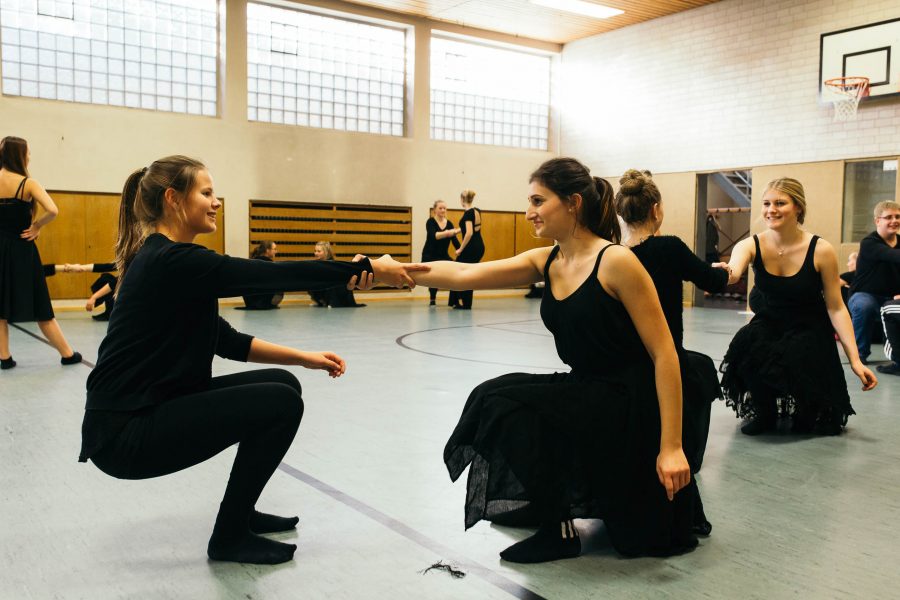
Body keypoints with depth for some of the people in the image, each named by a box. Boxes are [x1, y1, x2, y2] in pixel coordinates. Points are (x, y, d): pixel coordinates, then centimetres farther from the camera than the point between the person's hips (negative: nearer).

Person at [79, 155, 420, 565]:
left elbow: (226, 341, 12)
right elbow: (274, 275, -22)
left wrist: (304, 357, 5)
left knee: (283, 384, 9)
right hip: (124, 431, -9)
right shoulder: (174, 261, -20)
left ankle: (240, 512, 22)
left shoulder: (165, 259, 11)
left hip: (152, 408, 10)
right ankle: (231, 536, 1)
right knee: (282, 404, -15)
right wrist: (368, 268, -16)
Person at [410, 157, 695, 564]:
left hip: (632, 405, -8)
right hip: (587, 394, 8)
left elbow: (664, 354, -19)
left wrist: (671, 447, -22)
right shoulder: (544, 263, 2)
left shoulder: (616, 262, -19)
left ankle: (558, 530, -3)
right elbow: (463, 275, -7)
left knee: (503, 404, -18)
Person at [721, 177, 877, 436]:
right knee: (746, 347, -32)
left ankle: (805, 415, 9)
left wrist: (855, 360, -16)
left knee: (790, 362, -31)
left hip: (809, 330, -1)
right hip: (768, 325, 1)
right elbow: (733, 271, -36)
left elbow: (836, 308, -9)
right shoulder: (752, 245, -12)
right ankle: (764, 413, -1)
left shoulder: (821, 251, -16)